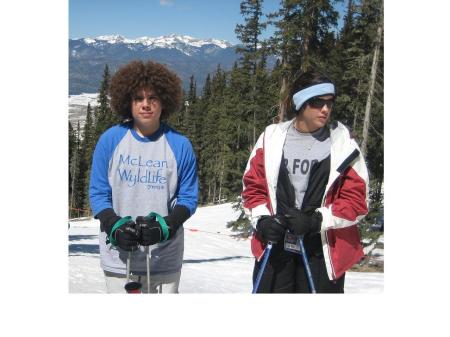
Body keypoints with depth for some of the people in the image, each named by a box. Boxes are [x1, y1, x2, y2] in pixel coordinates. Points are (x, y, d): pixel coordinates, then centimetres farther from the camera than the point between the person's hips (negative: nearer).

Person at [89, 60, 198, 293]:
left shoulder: (180, 146, -1)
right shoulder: (110, 140, 1)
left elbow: (188, 198, 3)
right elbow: (98, 194, 4)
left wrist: (165, 225, -15)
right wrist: (115, 226, -13)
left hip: (164, 259, 0)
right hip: (118, 257, 0)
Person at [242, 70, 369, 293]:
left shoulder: (343, 145, -4)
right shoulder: (272, 138, 1)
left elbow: (357, 200, -4)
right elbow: (253, 186, 8)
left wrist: (316, 220, -16)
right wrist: (262, 220, -8)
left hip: (323, 254, -1)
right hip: (275, 248, 2)